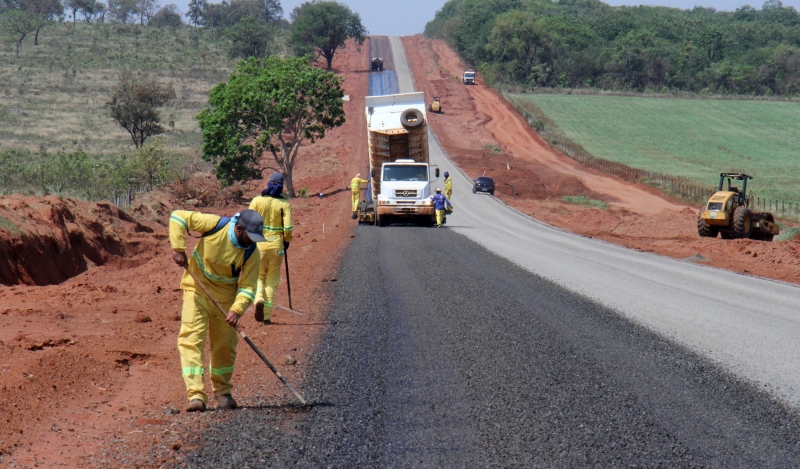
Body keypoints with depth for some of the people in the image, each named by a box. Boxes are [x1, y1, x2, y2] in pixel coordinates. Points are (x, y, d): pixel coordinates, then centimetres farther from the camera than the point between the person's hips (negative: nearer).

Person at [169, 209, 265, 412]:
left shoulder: (251, 252, -13)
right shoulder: (215, 225, -20)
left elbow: (248, 286, -12)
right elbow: (178, 217, -16)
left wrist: (237, 310, -29)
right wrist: (178, 248, -22)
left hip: (225, 298, 3)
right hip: (197, 290, -3)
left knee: (225, 345, 10)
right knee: (191, 338, -15)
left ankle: (222, 391, 33)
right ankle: (196, 395, -20)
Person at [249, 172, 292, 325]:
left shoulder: (257, 201, -3)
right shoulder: (284, 204, -4)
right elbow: (288, 229, -8)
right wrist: (286, 241, 11)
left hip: (258, 243, 0)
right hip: (276, 245, 0)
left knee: (259, 276, 16)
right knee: (272, 281, 10)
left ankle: (259, 300, -15)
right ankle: (266, 316, 8)